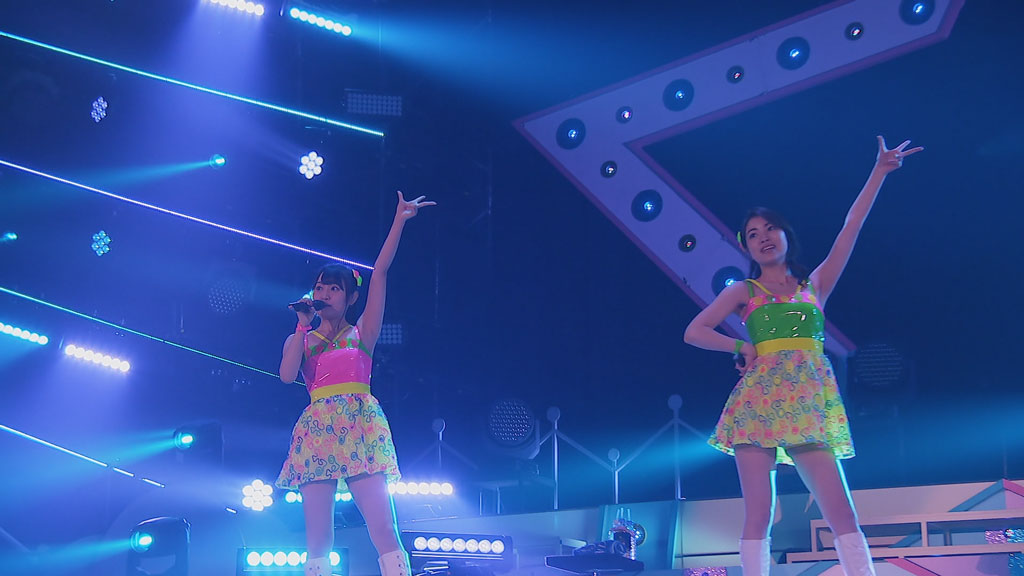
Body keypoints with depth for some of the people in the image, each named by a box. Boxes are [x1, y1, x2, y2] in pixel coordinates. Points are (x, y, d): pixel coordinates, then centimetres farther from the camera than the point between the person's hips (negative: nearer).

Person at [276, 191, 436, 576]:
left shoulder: (361, 333, 14)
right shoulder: (300, 339, 20)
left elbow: (380, 272, 8)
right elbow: (287, 374, -1)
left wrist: (399, 220, 3)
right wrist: (303, 326, 5)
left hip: (359, 427, -2)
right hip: (317, 429, 2)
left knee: (383, 529, -14)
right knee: (318, 539, -5)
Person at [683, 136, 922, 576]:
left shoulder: (814, 286, 18)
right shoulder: (744, 292, 15)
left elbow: (852, 227, 16)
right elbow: (694, 332, 11)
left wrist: (880, 171, 14)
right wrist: (741, 347, 1)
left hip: (809, 402, 1)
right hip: (760, 399, -1)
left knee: (842, 513, -9)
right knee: (758, 513, -7)